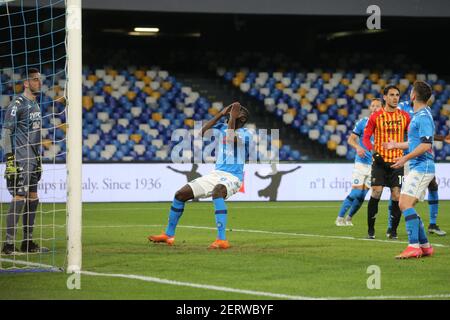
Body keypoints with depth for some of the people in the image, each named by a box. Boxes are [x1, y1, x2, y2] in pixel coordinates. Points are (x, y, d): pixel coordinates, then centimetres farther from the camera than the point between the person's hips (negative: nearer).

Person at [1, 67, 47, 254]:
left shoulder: (35, 105, 18)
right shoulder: (17, 104, -9)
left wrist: (39, 159, 23)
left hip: (32, 160, 9)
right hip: (20, 160, -9)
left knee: (32, 200, 10)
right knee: (19, 198, -12)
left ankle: (28, 242, 16)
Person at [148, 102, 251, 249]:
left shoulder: (245, 133, -7)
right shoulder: (222, 128, 12)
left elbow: (231, 140, -26)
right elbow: (203, 132, -3)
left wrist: (232, 118, -19)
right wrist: (221, 114, -2)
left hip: (232, 177, -8)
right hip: (216, 174, 8)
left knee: (217, 190, -42)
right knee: (180, 194, 5)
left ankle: (222, 240, -49)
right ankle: (168, 235, 22)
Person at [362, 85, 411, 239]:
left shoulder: (404, 116, 5)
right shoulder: (376, 117, 0)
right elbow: (366, 137, 2)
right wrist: (374, 152, -13)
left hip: (397, 161, 2)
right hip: (380, 161, -2)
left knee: (396, 196, -4)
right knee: (376, 193, -10)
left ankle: (393, 230, 8)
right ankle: (370, 230, 0)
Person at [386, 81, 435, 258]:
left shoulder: (423, 117, -14)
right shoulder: (418, 115, 17)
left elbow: (426, 145, -23)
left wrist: (406, 158, -24)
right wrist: (396, 145, 39)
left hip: (421, 168, -10)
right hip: (417, 168, 10)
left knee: (405, 204, -18)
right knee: (408, 206, 11)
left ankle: (414, 247, -23)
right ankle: (425, 246, 15)